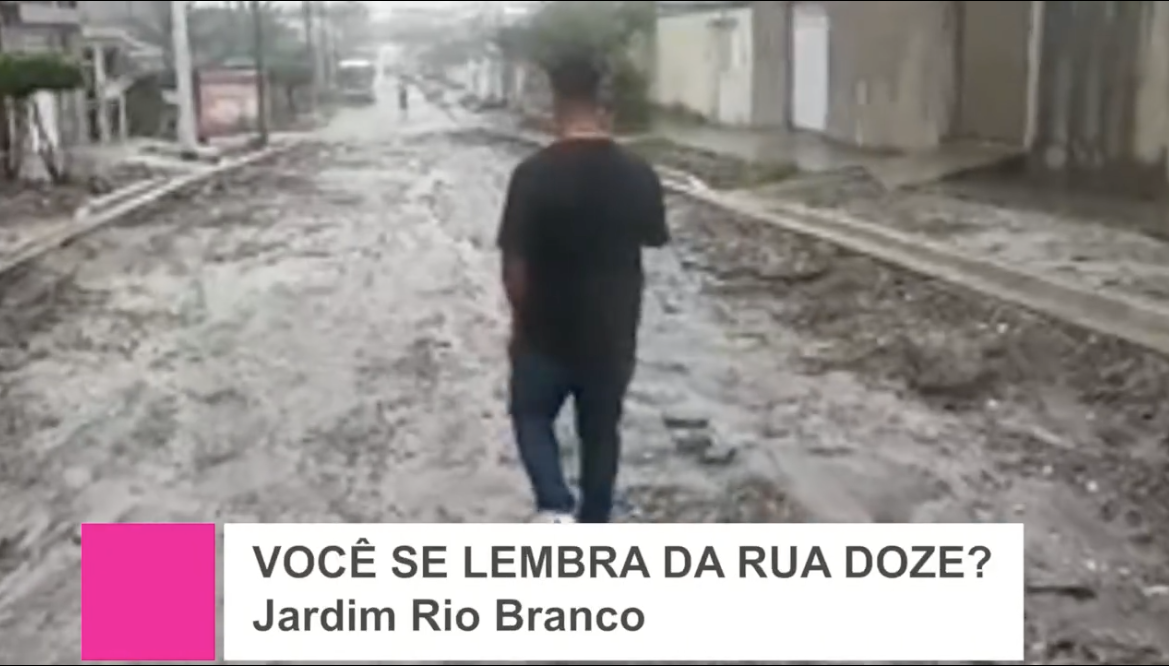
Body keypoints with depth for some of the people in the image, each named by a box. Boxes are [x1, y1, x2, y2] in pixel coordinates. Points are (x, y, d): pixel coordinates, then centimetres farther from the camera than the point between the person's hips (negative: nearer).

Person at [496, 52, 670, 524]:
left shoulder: (534, 174, -17)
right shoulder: (638, 174, -8)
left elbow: (515, 263, -14)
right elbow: (655, 238, 8)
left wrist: (520, 320, 3)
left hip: (547, 331, -2)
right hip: (613, 333, 3)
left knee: (532, 416, 21)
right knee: (601, 431, 19)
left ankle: (555, 509, 1)